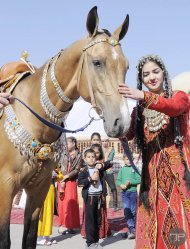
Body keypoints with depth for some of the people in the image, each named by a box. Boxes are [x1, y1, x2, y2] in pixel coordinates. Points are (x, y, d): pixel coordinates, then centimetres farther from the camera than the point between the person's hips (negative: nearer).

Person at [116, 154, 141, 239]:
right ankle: (131, 230, -1)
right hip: (124, 193, 3)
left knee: (133, 211, 4)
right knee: (126, 211, -3)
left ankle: (133, 230, 14)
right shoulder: (122, 169, 8)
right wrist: (121, 184, -13)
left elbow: (139, 180, -7)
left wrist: (130, 182, -19)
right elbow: (118, 180, 7)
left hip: (133, 192, -2)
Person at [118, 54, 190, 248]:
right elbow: (126, 134, 1)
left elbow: (174, 107, -19)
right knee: (154, 229, 1)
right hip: (152, 175, 3)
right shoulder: (139, 110, 14)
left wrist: (143, 96, -34)